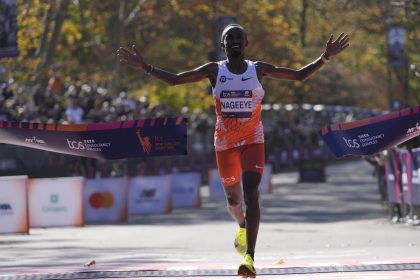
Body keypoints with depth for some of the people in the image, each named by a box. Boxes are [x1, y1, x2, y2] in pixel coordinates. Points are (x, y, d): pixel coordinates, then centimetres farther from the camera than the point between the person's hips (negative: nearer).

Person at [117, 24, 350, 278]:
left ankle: (250, 257, -26)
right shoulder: (214, 71, -2)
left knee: (251, 193, -19)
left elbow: (299, 75, 1)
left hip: (253, 140, -2)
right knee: (233, 198, 13)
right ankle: (242, 227, 52)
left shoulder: (259, 69, -2)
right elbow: (174, 80, -2)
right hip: (225, 142, 2)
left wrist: (325, 58, -11)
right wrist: (145, 67, -13)